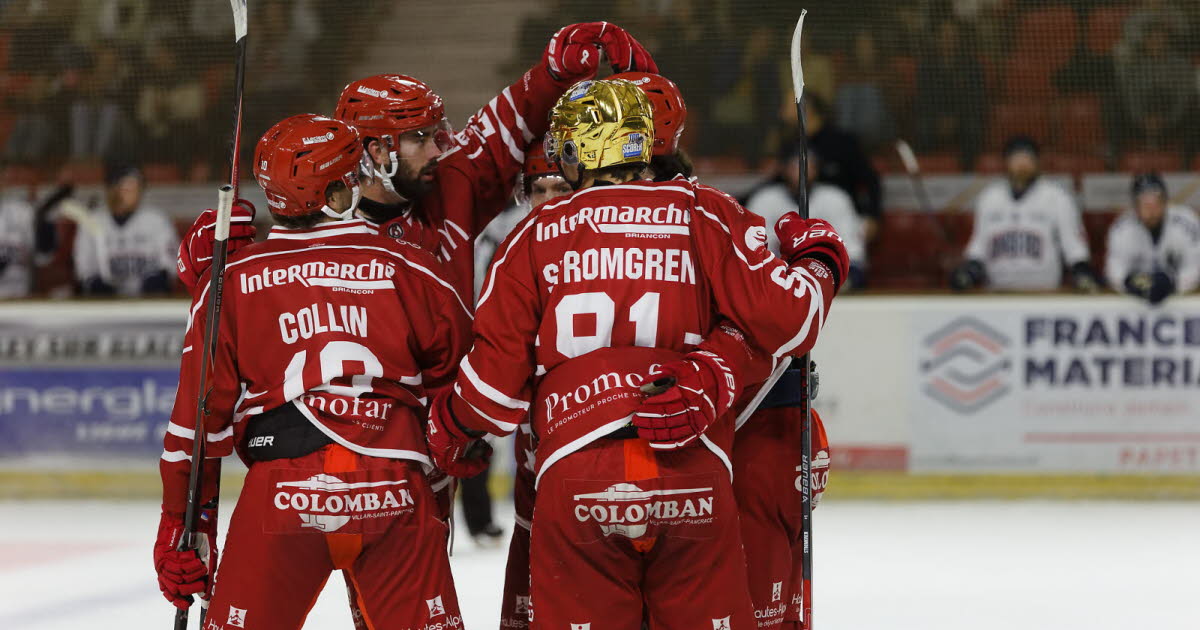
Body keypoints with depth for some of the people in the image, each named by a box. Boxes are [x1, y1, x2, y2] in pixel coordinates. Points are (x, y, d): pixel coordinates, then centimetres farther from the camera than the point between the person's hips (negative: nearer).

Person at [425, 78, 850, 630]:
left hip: (573, 479, 0)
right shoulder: (703, 214, 6)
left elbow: (496, 379, 7)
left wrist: (448, 426, 28)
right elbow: (782, 317, 0)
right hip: (692, 480, 0)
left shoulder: (536, 236, 8)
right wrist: (819, 261, 21)